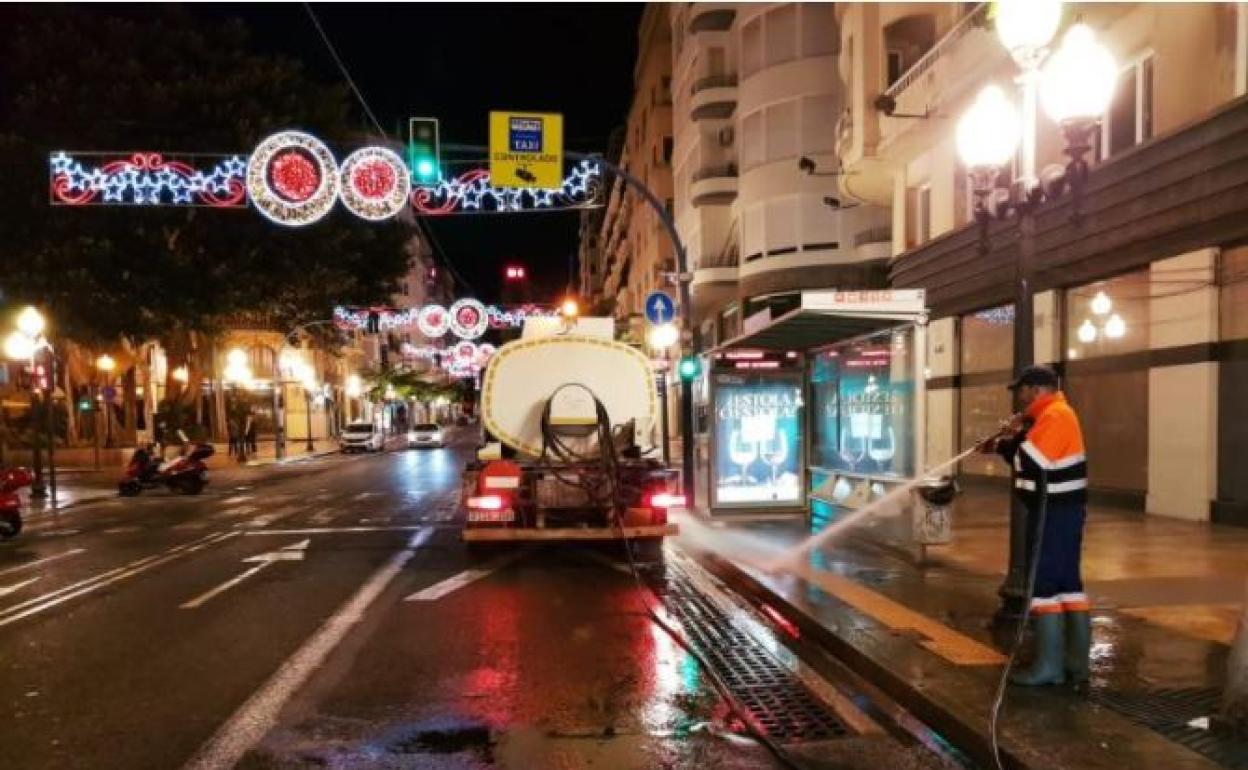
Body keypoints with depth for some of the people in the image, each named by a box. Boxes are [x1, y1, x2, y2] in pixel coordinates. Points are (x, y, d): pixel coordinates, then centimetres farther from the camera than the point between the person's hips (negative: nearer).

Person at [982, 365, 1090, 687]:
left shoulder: (1054, 416, -17)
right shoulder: (1053, 415, 16)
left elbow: (1030, 461, -25)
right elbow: (1035, 460, 19)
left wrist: (1012, 437, -9)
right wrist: (1004, 445, 6)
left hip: (1054, 513, -10)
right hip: (1059, 510, 10)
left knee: (1044, 583, -6)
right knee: (1067, 581, 12)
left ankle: (1049, 665, -1)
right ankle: (1076, 661, 18)